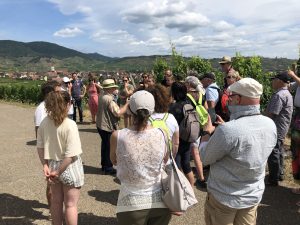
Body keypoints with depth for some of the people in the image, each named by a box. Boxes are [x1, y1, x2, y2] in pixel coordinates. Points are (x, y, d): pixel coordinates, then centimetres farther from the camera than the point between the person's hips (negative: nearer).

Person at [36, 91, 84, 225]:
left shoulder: (44, 122, -5)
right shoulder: (70, 125, -23)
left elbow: (40, 147, 2)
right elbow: (71, 154, -25)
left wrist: (45, 166, 4)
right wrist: (58, 172, -15)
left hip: (52, 165, 6)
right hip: (69, 168, -6)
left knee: (56, 201, 23)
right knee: (70, 204, 11)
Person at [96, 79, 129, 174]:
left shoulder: (102, 97, 6)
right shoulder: (109, 99, -24)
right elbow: (118, 113, -28)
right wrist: (127, 104, -17)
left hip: (101, 125, 9)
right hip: (108, 127, -9)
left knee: (105, 146, 21)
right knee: (109, 148, 5)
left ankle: (104, 165, 34)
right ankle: (108, 168, 16)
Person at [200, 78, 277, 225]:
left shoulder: (227, 130, -33)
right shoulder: (270, 125, -11)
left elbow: (205, 158, -16)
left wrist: (207, 132, -1)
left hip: (224, 198, -5)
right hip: (254, 196, 6)